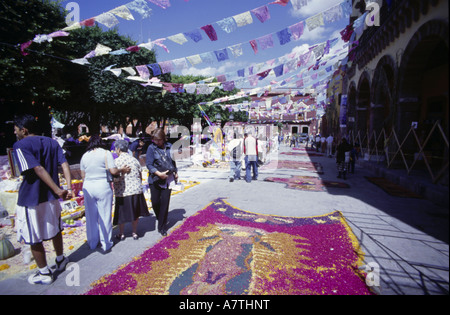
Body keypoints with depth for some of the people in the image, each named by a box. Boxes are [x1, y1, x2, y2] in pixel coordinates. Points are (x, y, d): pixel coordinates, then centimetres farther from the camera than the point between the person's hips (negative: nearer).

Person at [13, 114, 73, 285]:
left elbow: (38, 169, -24)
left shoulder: (20, 145, -13)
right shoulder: (52, 143, 6)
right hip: (51, 197, 7)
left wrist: (58, 190, -26)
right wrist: (69, 188, -13)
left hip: (31, 200, -6)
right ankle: (60, 261, 39)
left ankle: (45, 274, 22)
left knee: (34, 239, 9)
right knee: (55, 230, 23)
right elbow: (64, 164, -5)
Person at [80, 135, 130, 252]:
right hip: (103, 187, -4)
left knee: (91, 216, 15)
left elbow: (83, 176, 11)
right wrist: (122, 170, 5)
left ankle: (92, 243, 29)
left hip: (88, 188, 4)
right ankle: (106, 244, 15)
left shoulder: (84, 156, 7)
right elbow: (113, 171, -13)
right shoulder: (106, 153, -7)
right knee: (105, 216, 6)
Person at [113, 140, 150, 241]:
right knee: (135, 213, 16)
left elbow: (116, 179, -16)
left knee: (122, 214, 13)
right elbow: (140, 176, 8)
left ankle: (121, 234, 28)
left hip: (122, 192, -3)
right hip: (136, 190, 4)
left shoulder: (116, 161, -12)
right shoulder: (134, 160, 2)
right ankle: (135, 233, 25)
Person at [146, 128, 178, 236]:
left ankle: (162, 227, 12)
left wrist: (175, 172, 13)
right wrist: (159, 173, -21)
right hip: (155, 179, -1)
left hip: (168, 178, 2)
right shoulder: (151, 148, -4)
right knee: (155, 202, 3)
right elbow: (149, 164, -9)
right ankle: (160, 219, 35)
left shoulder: (169, 146, 5)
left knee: (165, 202, 0)